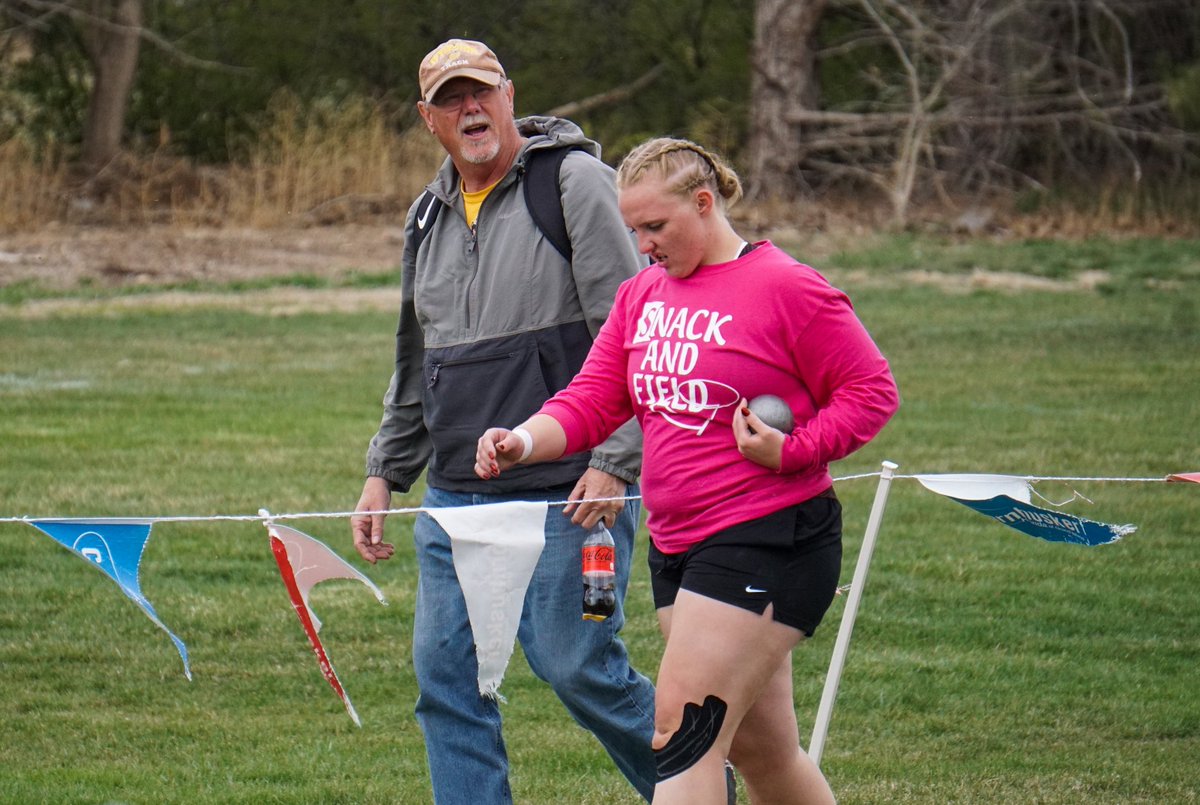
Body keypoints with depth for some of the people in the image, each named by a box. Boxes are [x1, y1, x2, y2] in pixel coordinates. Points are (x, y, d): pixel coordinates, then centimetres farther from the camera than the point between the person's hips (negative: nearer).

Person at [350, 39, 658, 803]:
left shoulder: (577, 184, -7)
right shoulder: (429, 218, 15)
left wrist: (615, 462, -17)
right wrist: (385, 472, 21)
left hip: (568, 491, -7)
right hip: (455, 496, 7)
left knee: (575, 662, -6)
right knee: (446, 672, 2)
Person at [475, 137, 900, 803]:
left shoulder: (787, 289, -10)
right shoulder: (641, 295, 12)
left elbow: (871, 391, -6)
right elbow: (592, 399, 7)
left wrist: (792, 452, -18)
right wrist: (523, 442, -12)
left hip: (768, 543, -8)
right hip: (676, 543, 8)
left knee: (683, 730, -14)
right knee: (757, 745, 13)